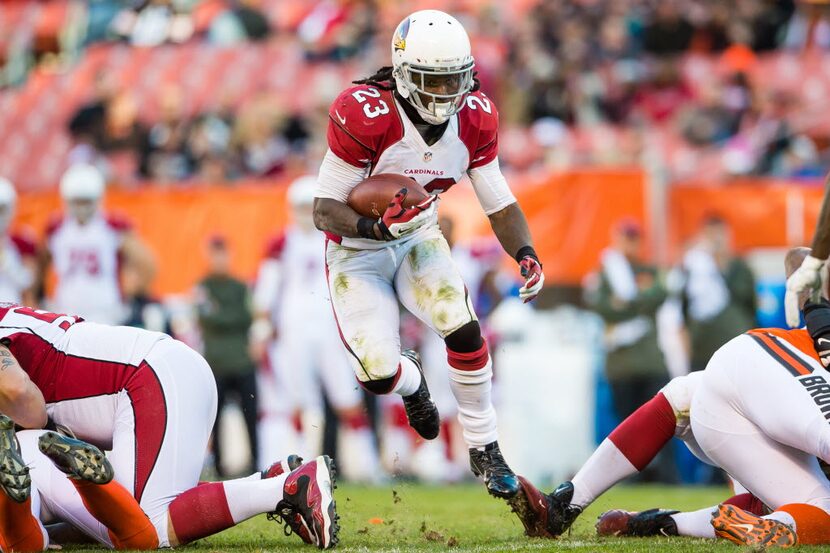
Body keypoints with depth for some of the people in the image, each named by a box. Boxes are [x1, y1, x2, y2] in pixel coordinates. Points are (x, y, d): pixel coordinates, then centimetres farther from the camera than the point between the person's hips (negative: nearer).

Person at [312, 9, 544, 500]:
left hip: (419, 239, 3)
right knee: (379, 374, -13)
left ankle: (485, 451, -1)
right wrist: (372, 227, -43)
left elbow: (500, 205, -4)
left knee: (464, 329, -21)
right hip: (357, 255, -3)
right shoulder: (363, 116, -30)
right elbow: (325, 210, -23)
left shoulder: (475, 119, -14)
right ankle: (411, 381, 28)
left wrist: (525, 254, -23)